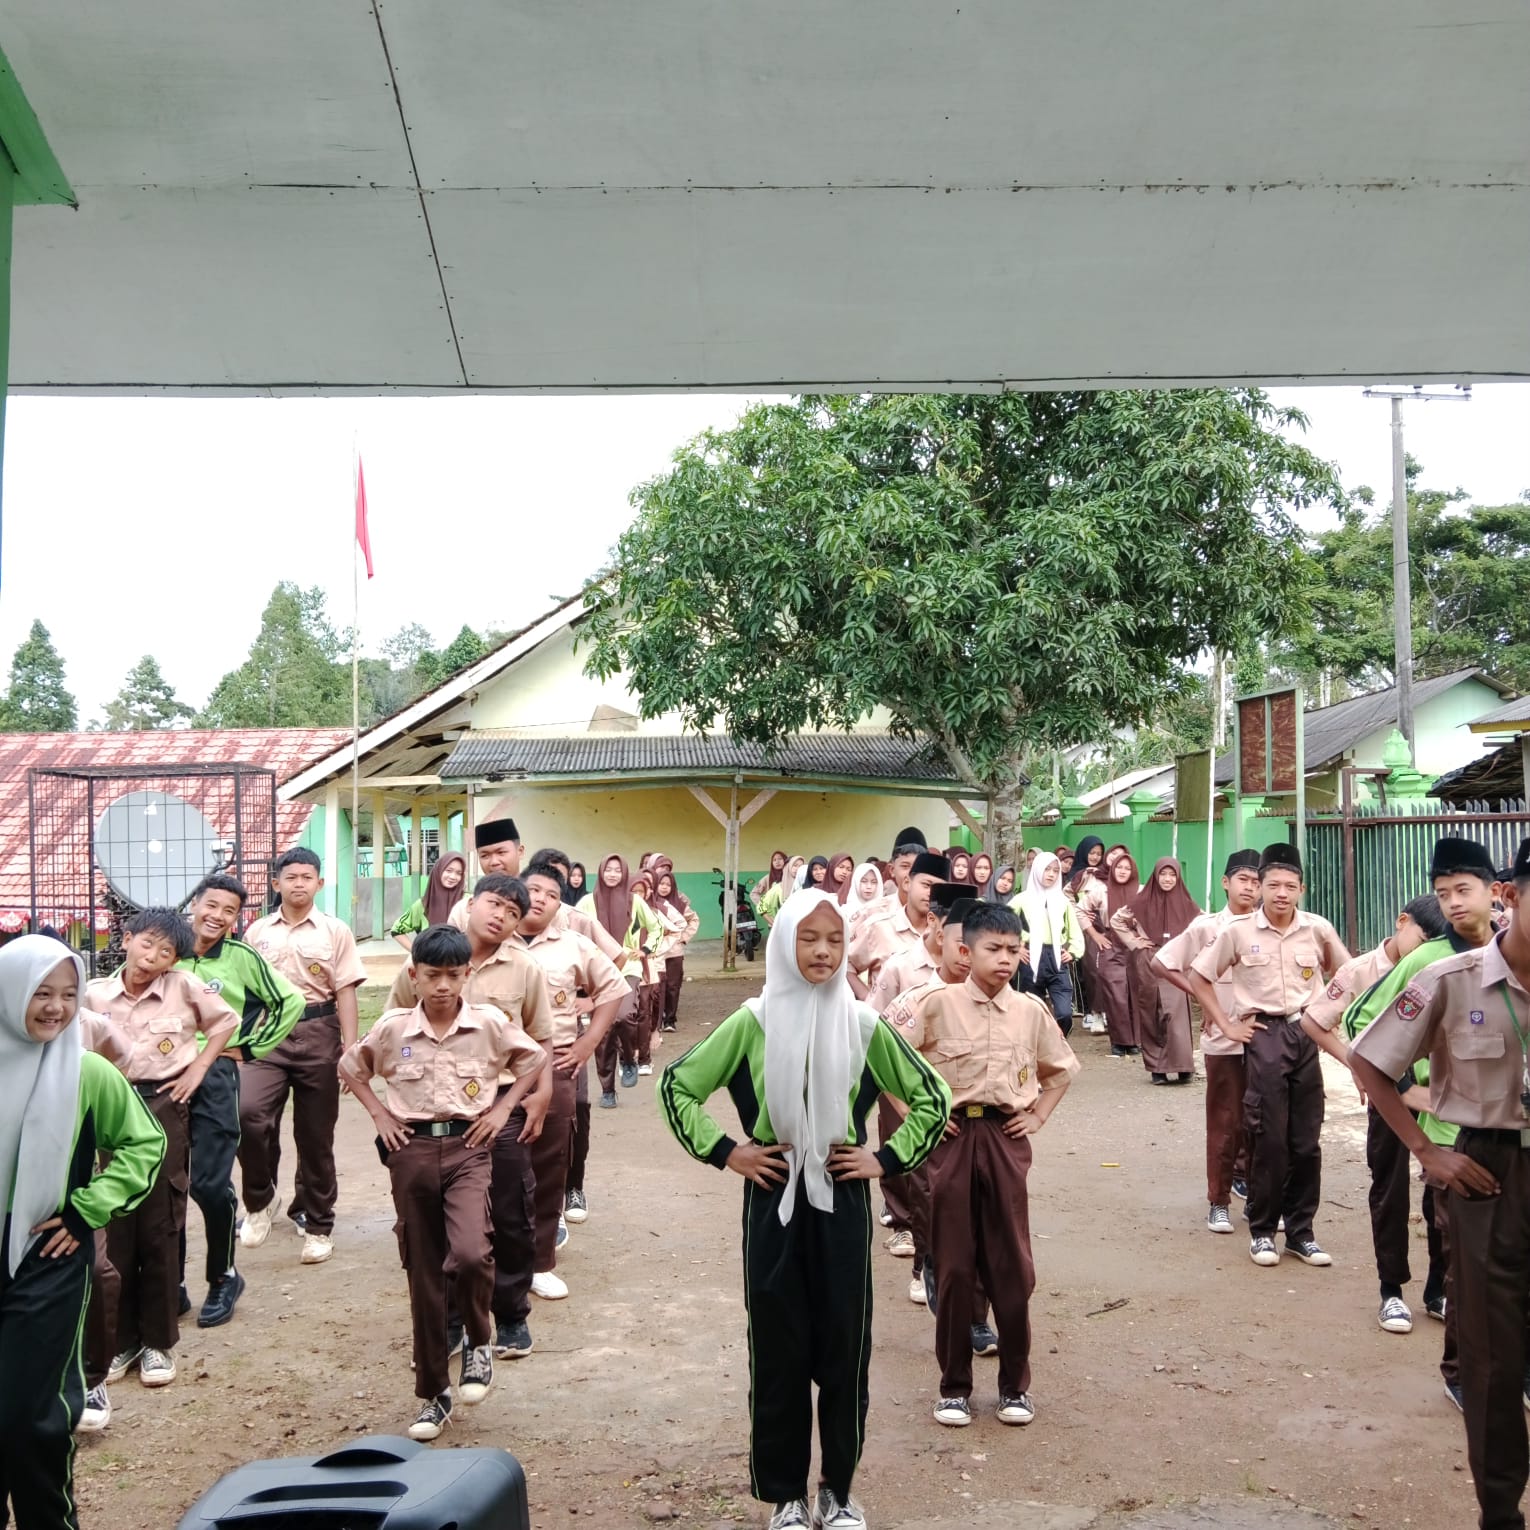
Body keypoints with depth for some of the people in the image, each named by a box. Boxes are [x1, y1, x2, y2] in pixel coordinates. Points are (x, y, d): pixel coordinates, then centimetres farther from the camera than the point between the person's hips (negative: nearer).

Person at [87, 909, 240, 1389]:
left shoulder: (183, 987, -5)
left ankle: (158, 1341, 13)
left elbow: (226, 1021, 9)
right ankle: (121, 1338, 17)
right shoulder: (94, 993, -1)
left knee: (159, 1229, 2)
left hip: (164, 1107, -1)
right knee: (114, 1231, 3)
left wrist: (199, 1067, 2)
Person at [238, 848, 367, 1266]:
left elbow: (345, 992, 0)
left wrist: (350, 1049, -7)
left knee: (315, 1134, 6)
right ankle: (259, 1199, 0)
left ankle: (317, 1224, 21)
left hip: (318, 1034, -1)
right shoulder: (257, 932, 8)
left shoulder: (335, 931, 3)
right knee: (248, 1112, -23)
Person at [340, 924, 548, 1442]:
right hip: (412, 1151, 2)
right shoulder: (392, 1028, 0)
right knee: (423, 1274, 7)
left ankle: (479, 1341, 6)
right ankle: (433, 1393, 22)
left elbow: (535, 1060, 11)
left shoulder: (490, 1023, -3)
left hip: (467, 1147, -2)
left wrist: (502, 1108, 3)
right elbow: (350, 1067, 16)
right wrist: (380, 1115, 6)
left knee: (471, 1254, -25)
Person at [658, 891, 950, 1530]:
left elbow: (932, 1097, 7)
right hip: (774, 1201, -1)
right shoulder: (753, 1022, -5)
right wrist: (722, 1151, -4)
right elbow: (676, 1085, 1)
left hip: (842, 1202, 1)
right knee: (778, 1351, 5)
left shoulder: (863, 1025, -2)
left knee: (844, 1348, 6)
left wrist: (887, 1159, 0)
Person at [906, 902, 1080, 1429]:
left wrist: (1038, 1116, 8)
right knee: (954, 1263, 4)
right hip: (953, 1137, -2)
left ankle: (1015, 1384, 17)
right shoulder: (940, 1004, -6)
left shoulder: (1030, 1011, 2)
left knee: (1011, 1264, 4)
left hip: (1006, 1139, 2)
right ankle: (954, 1385, 16)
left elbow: (1061, 1070, 18)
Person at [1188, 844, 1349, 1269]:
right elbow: (1198, 977, 4)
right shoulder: (1237, 932, -5)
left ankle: (1301, 1231, 18)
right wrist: (1226, 1024, 0)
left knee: (1307, 1140, 6)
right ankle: (1261, 1231, 11)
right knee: (1269, 1139, -2)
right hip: (1264, 1035, -2)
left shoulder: (1318, 929, -1)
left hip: (1306, 1033, 2)